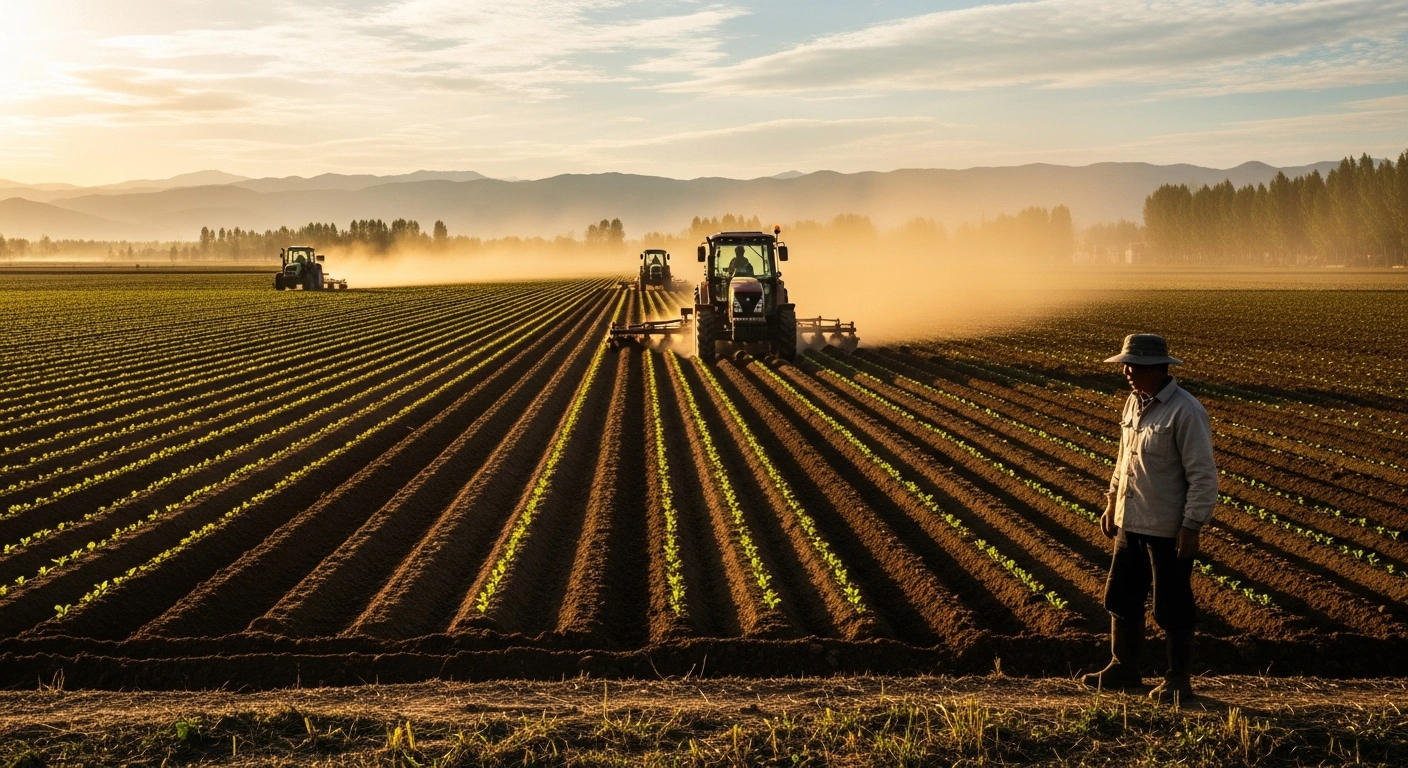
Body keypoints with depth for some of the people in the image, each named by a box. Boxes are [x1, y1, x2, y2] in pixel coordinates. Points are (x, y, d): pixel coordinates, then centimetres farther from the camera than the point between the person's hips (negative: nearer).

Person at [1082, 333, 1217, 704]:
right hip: (1130, 523, 8)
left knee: (1172, 609, 4)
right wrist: (1111, 503, 19)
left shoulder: (1186, 412, -19)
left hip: (1168, 530, -8)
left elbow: (1203, 475, -18)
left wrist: (1192, 527, -20)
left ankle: (1179, 681, 18)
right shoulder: (1134, 403, 6)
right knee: (1121, 598, 16)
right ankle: (1123, 669, 30)